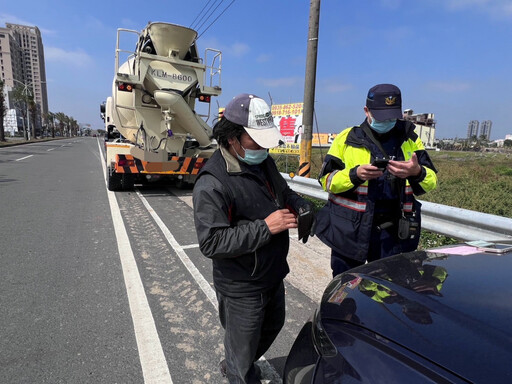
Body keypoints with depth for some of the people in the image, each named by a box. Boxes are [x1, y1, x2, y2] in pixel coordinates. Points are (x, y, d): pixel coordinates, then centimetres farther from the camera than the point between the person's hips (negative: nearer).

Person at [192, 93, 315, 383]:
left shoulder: (264, 162, -1)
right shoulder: (212, 184, -26)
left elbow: (284, 191, 14)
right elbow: (211, 242, -29)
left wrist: (301, 206, -8)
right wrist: (265, 228, -32)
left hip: (274, 275, 9)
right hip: (242, 289, -9)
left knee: (272, 327, 31)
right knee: (243, 346, 14)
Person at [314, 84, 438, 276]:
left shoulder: (410, 139, 6)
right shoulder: (347, 138, -1)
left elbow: (431, 182, 3)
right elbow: (326, 180, -4)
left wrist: (417, 172, -19)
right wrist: (355, 174, -21)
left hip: (393, 233, 2)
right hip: (349, 230, -2)